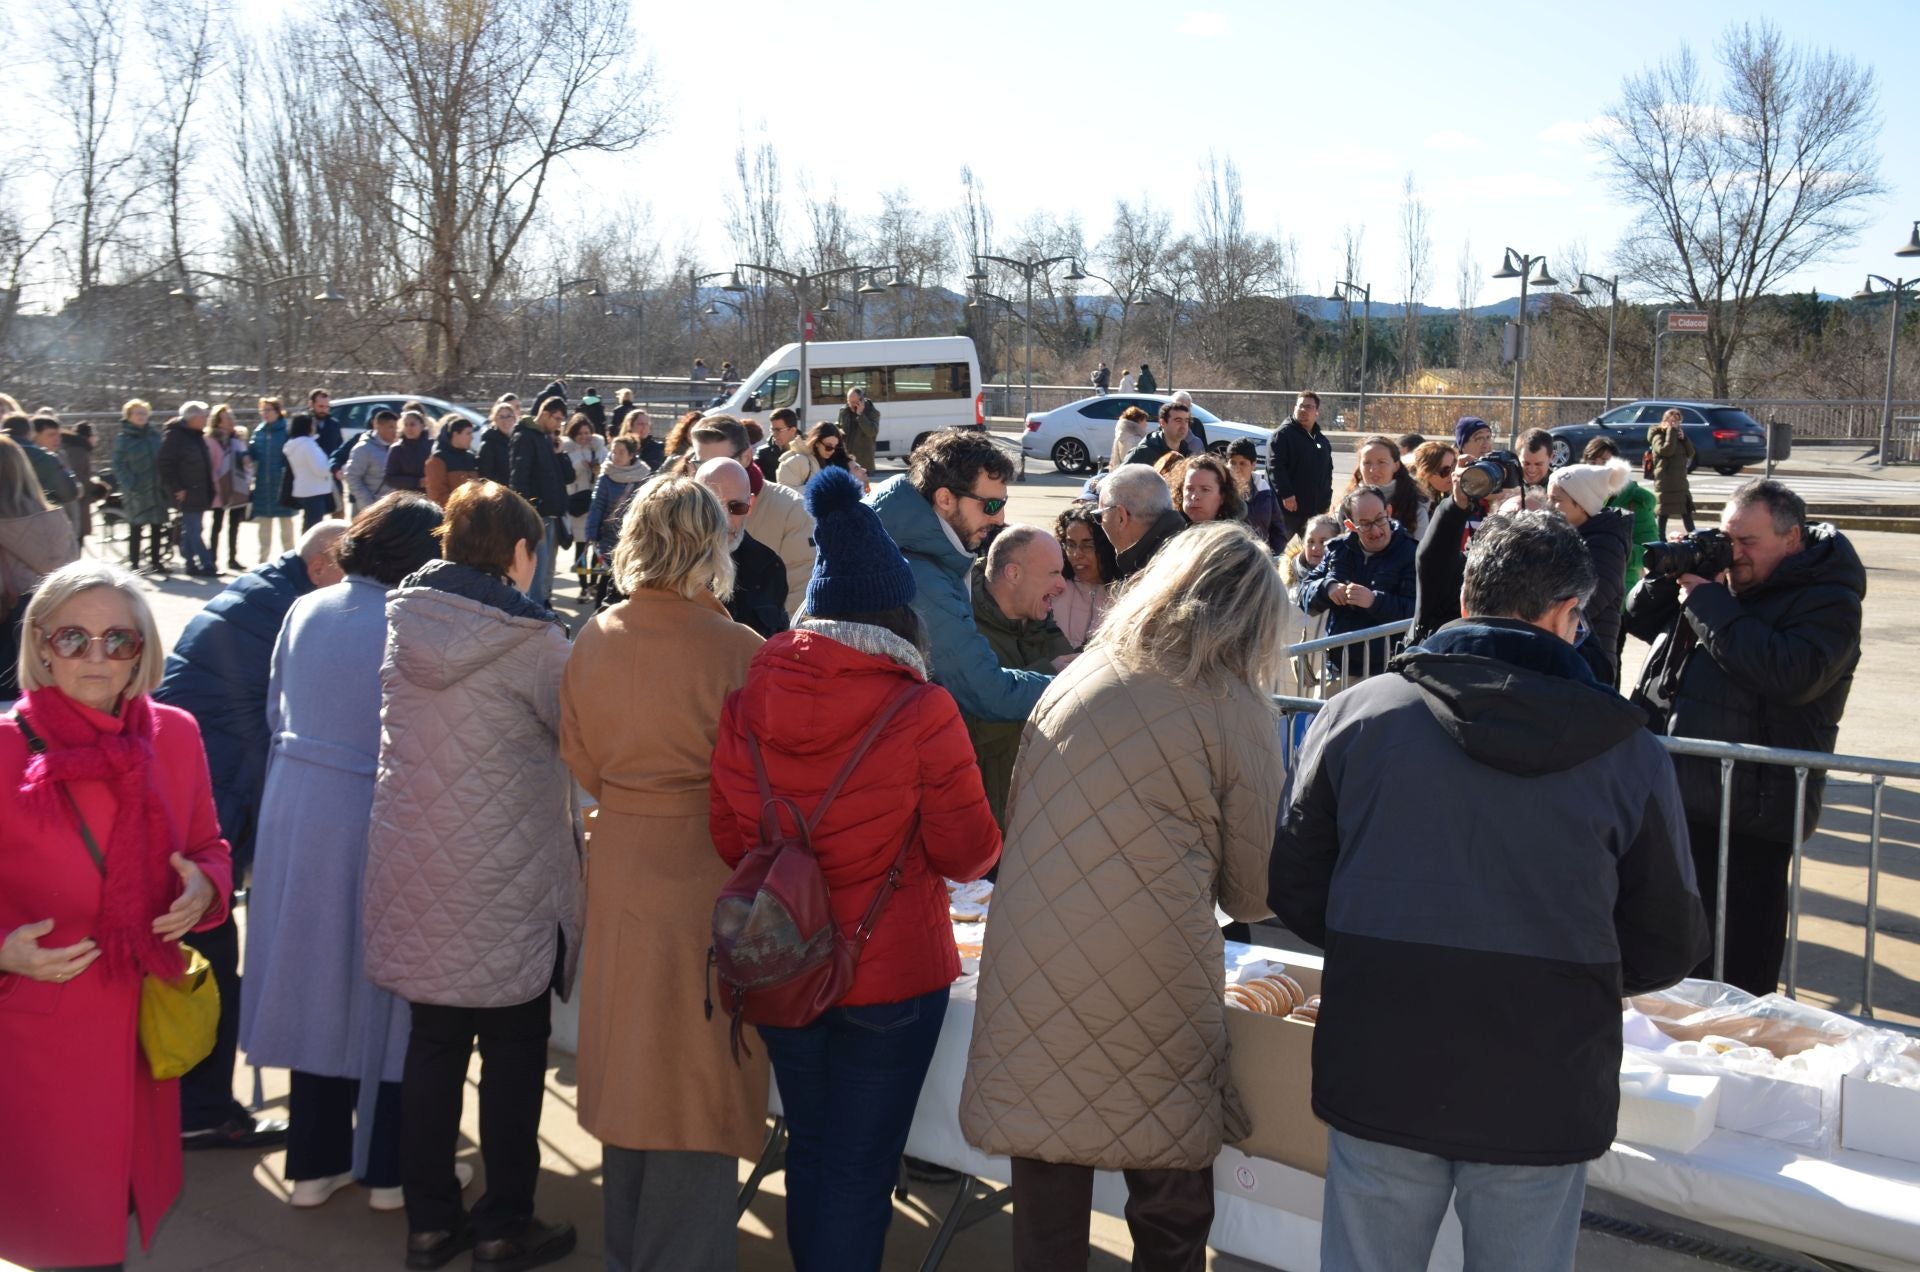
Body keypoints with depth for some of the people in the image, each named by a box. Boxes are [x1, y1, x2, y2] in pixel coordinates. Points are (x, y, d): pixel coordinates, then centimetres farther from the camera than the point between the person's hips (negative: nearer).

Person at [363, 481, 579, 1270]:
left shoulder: (403, 622, 1)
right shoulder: (530, 639, -17)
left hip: (417, 871, 5)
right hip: (505, 878, -5)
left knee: (433, 1041, 15)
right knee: (514, 1047, 9)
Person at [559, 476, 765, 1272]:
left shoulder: (594, 639, -3)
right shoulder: (735, 650, -18)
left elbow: (581, 764, 5)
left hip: (620, 869, 5)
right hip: (707, 874, -5)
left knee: (629, 1064, 19)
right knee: (696, 1080, 7)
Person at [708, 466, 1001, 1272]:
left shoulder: (749, 698, -6)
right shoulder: (920, 713, -18)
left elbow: (728, 834, 2)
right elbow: (967, 852, -10)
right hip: (890, 971, -4)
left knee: (808, 1145, 21)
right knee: (860, 1166, 7)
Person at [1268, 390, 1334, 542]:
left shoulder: (1322, 441, 18)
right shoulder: (1282, 434, -5)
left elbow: (1327, 472, 24)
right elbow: (1275, 467, -15)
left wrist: (1326, 500, 13)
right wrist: (1286, 494, -22)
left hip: (1315, 508, 7)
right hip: (1288, 506, -7)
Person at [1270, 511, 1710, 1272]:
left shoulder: (1356, 715, -5)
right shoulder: (1628, 752, -5)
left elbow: (1294, 891, 1)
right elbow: (1667, 947, 3)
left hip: (1380, 1077, 1)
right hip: (1542, 1095, 0)